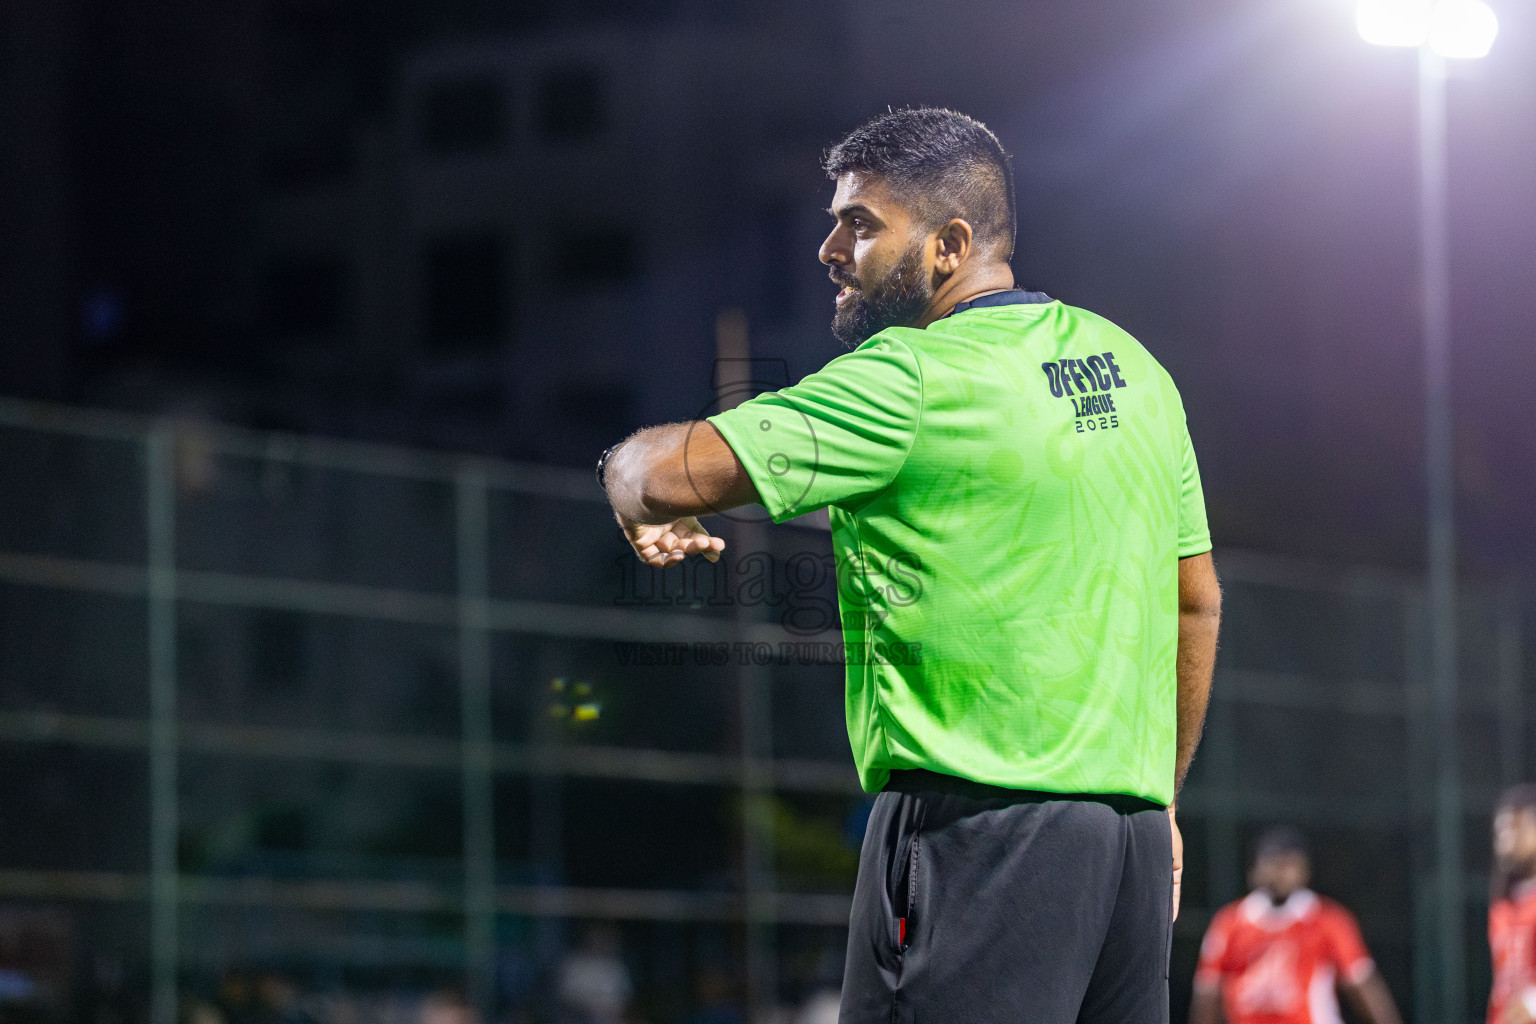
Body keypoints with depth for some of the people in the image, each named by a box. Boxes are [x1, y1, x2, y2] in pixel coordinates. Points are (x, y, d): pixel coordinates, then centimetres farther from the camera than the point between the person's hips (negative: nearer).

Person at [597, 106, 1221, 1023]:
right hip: (1133, 826, 8)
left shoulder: (911, 380, -9)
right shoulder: (1135, 368, 16)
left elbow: (671, 475, -11)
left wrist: (634, 477, 12)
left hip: (980, 831, -8)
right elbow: (1197, 603, 22)